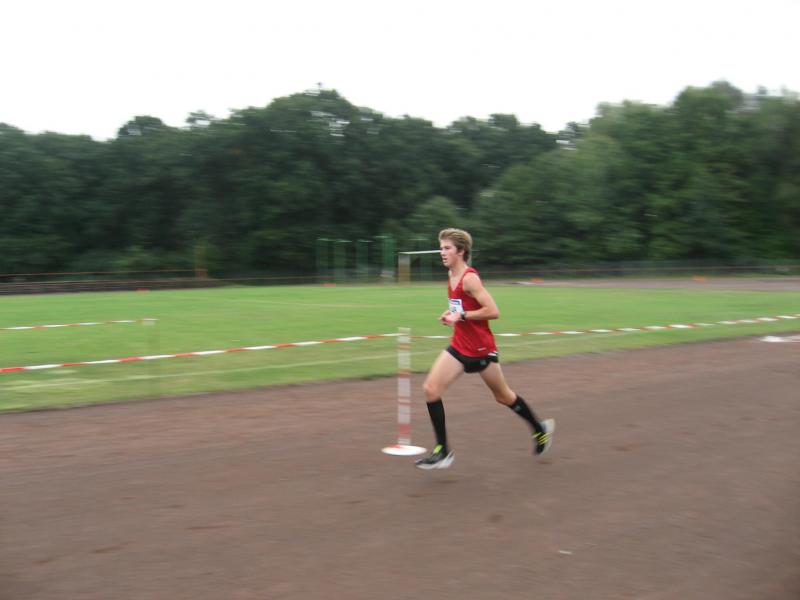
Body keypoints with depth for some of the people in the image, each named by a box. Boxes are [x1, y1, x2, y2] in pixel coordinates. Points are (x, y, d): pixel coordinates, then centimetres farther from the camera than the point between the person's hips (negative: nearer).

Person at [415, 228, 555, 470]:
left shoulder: (469, 278, -20)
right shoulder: (451, 275, 6)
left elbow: (493, 311, -24)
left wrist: (461, 316, -21)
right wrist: (451, 314, 4)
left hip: (481, 348, -7)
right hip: (459, 347, 8)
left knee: (503, 396, 12)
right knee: (431, 388, -8)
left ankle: (540, 429, 38)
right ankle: (442, 451, -1)